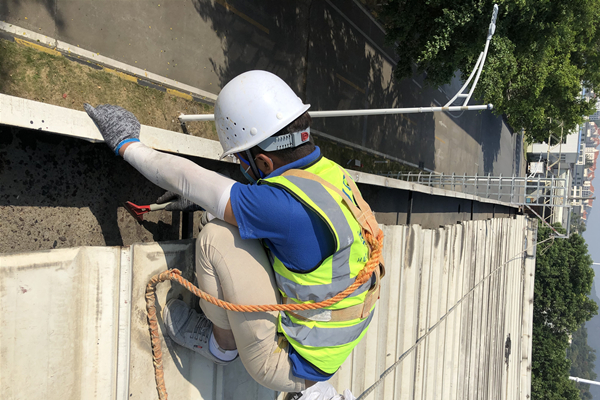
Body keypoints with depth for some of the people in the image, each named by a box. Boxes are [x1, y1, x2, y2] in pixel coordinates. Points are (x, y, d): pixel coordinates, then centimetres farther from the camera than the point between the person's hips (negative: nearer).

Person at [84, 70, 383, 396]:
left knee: (217, 237, -18)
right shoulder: (330, 172, -7)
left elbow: (188, 181, -22)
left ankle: (221, 344, 7)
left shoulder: (287, 207, -33)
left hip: (290, 365, -8)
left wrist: (126, 145, -7)